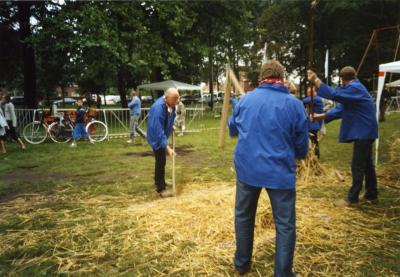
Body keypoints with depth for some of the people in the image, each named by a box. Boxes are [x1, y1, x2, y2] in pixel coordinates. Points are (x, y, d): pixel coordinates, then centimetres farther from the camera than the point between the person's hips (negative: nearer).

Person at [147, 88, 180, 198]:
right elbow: (159, 130, -36)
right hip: (156, 137, -9)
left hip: (163, 135, 9)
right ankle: (161, 188, 3)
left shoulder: (170, 103, -8)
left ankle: (159, 182, 37)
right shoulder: (158, 108, -34)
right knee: (161, 161, -6)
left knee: (160, 161, 20)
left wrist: (171, 127, 10)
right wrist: (168, 147, -39)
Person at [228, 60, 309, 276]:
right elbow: (302, 146, 1)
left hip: (247, 168, 3)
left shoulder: (245, 100, 2)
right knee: (285, 224, 10)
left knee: (243, 216, 20)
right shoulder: (294, 104, -6)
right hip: (280, 172, -3)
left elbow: (232, 130, 18)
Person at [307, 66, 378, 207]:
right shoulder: (354, 88, 16)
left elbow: (333, 94, -30)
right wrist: (320, 116, 5)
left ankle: (352, 198, 2)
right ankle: (371, 195, 25)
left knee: (358, 166, -5)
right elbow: (341, 109, 12)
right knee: (366, 164, 16)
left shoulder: (354, 88, -17)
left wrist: (315, 80, -28)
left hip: (363, 132, -10)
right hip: (364, 132, 10)